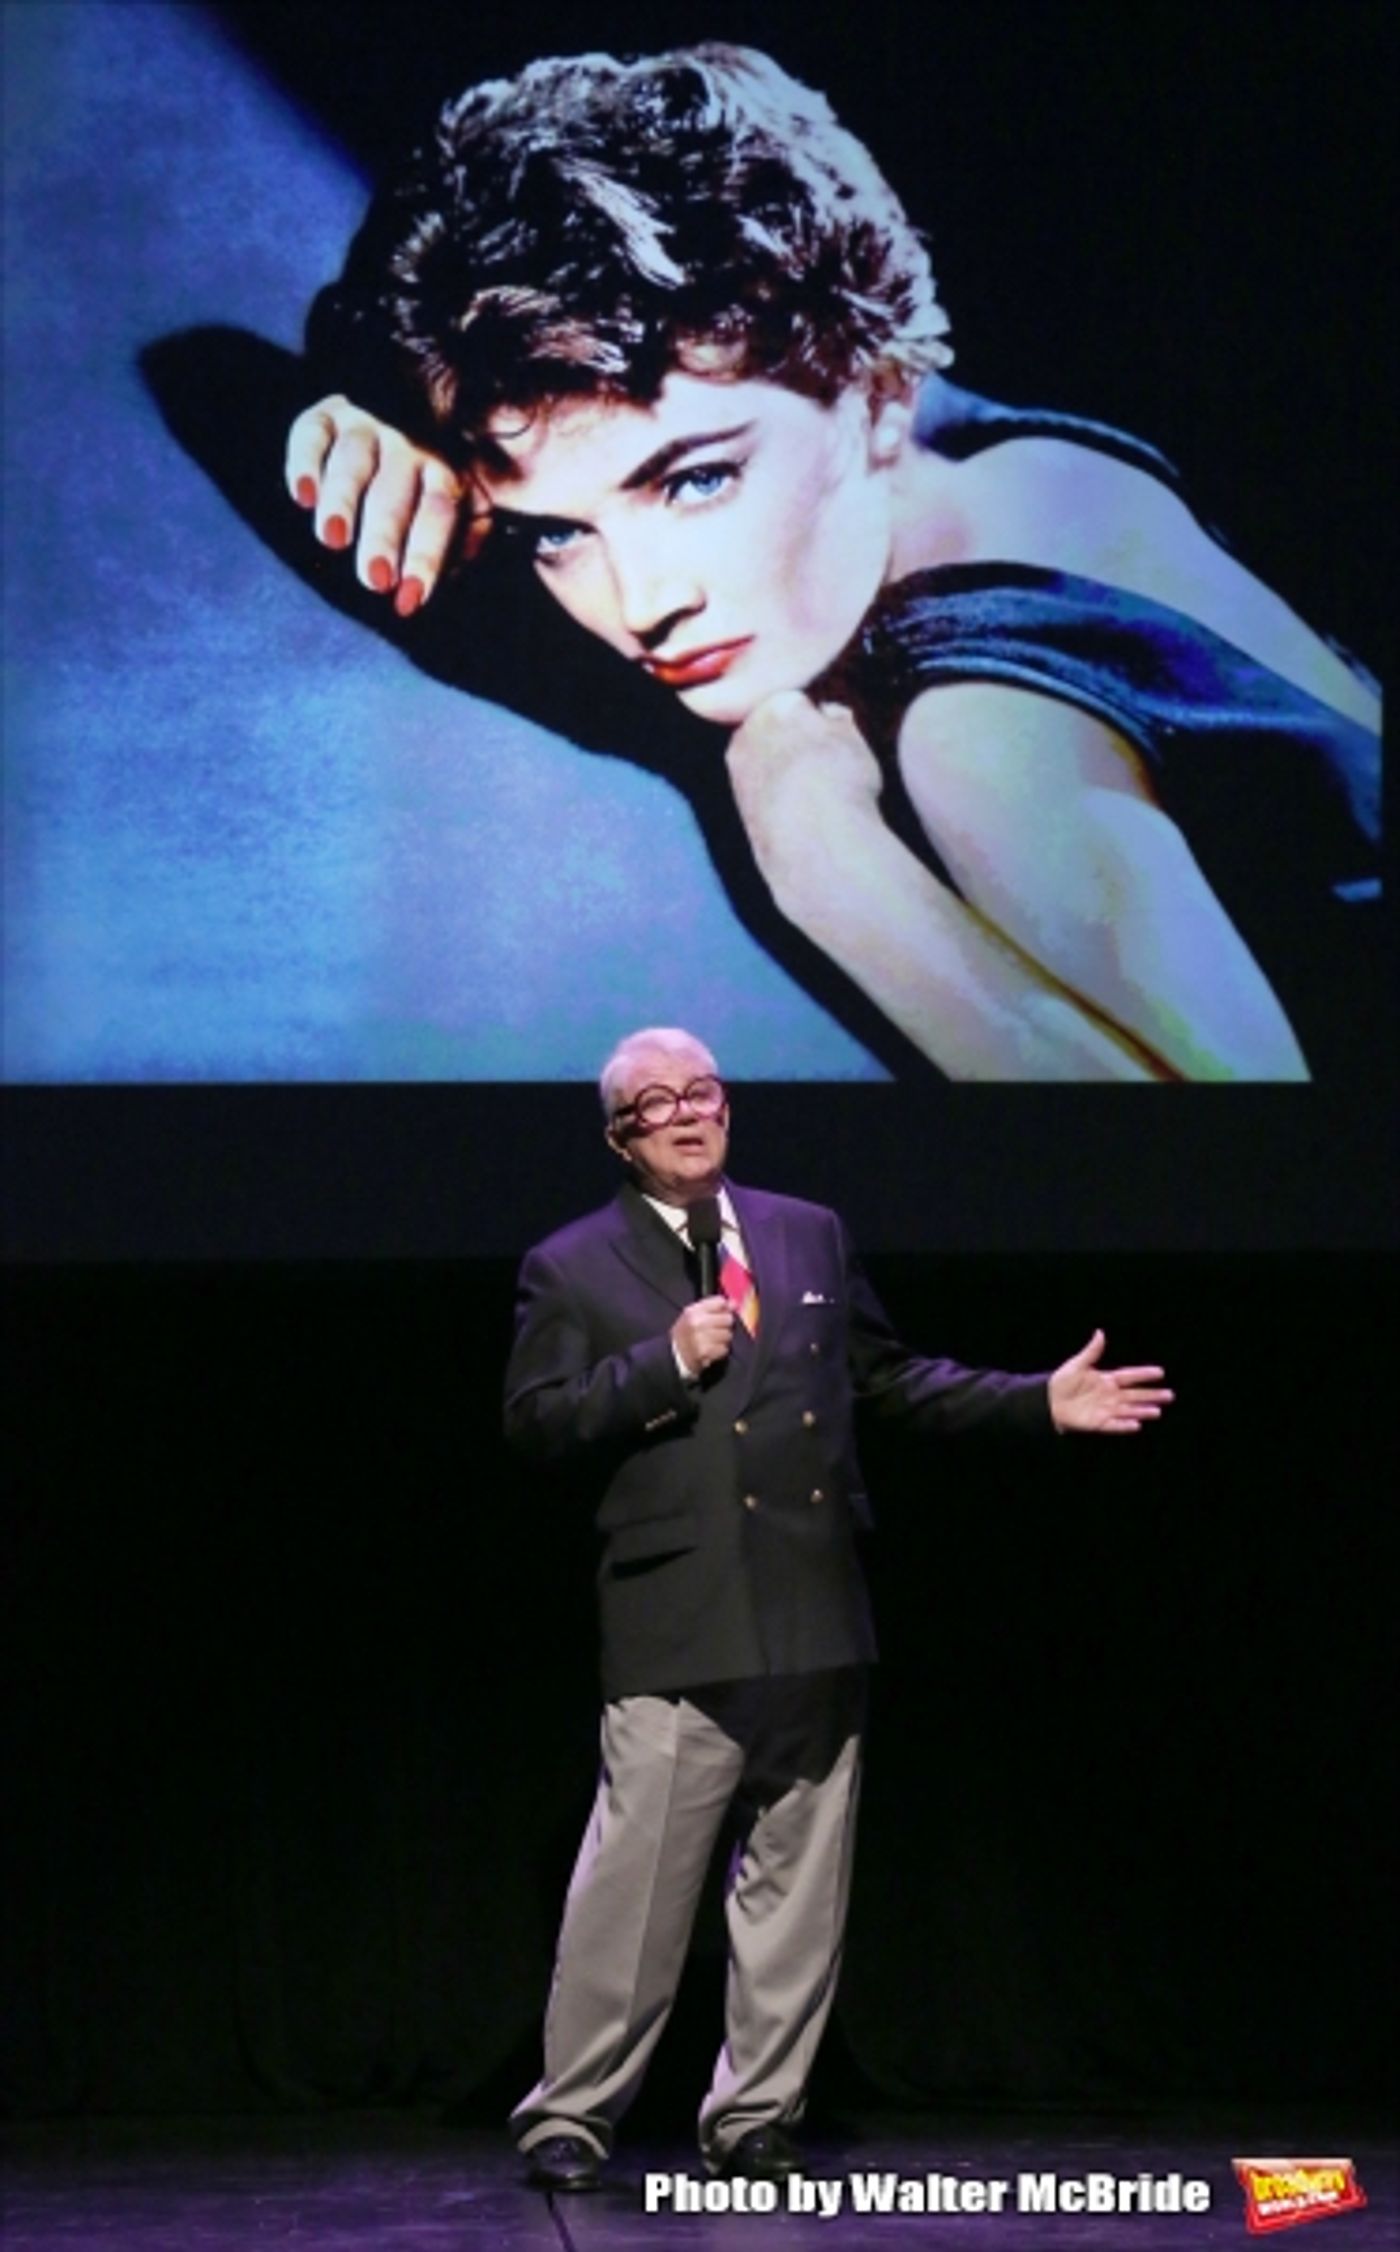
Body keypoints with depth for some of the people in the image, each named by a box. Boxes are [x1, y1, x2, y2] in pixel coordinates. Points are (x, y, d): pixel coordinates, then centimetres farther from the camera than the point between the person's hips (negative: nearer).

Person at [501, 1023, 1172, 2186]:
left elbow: (895, 1378, 21)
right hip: (676, 1629, -4)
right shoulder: (573, 1268, 5)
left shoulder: (812, 1237, 16)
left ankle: (755, 2116, 15)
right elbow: (535, 1421, -3)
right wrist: (664, 1363, -12)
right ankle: (571, 2113, 3)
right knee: (635, 1881, -7)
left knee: (797, 1885, 6)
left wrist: (1042, 1402, 14)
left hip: (816, 1618, 4)